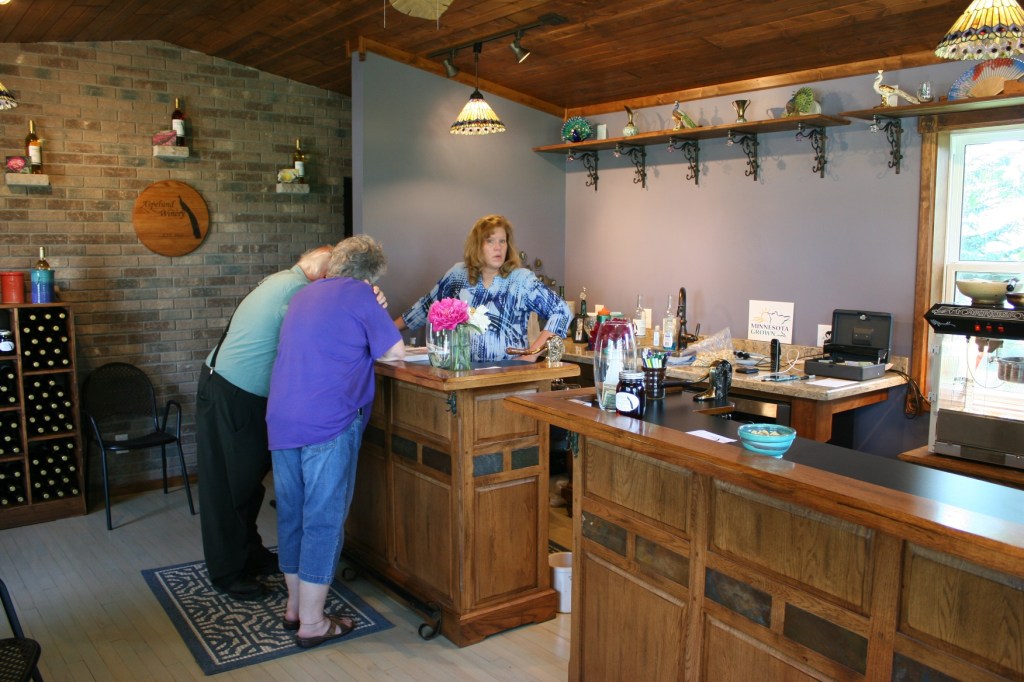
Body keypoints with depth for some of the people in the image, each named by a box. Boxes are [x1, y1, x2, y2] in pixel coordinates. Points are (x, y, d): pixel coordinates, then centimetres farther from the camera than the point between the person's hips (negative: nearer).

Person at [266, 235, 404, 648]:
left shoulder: (304, 296, 20)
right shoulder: (358, 294, -3)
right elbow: (395, 352, -1)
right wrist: (371, 346, 16)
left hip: (281, 421, 8)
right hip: (329, 423, -8)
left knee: (291, 514, 16)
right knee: (324, 519, 0)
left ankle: (295, 606, 29)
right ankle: (311, 623, 7)